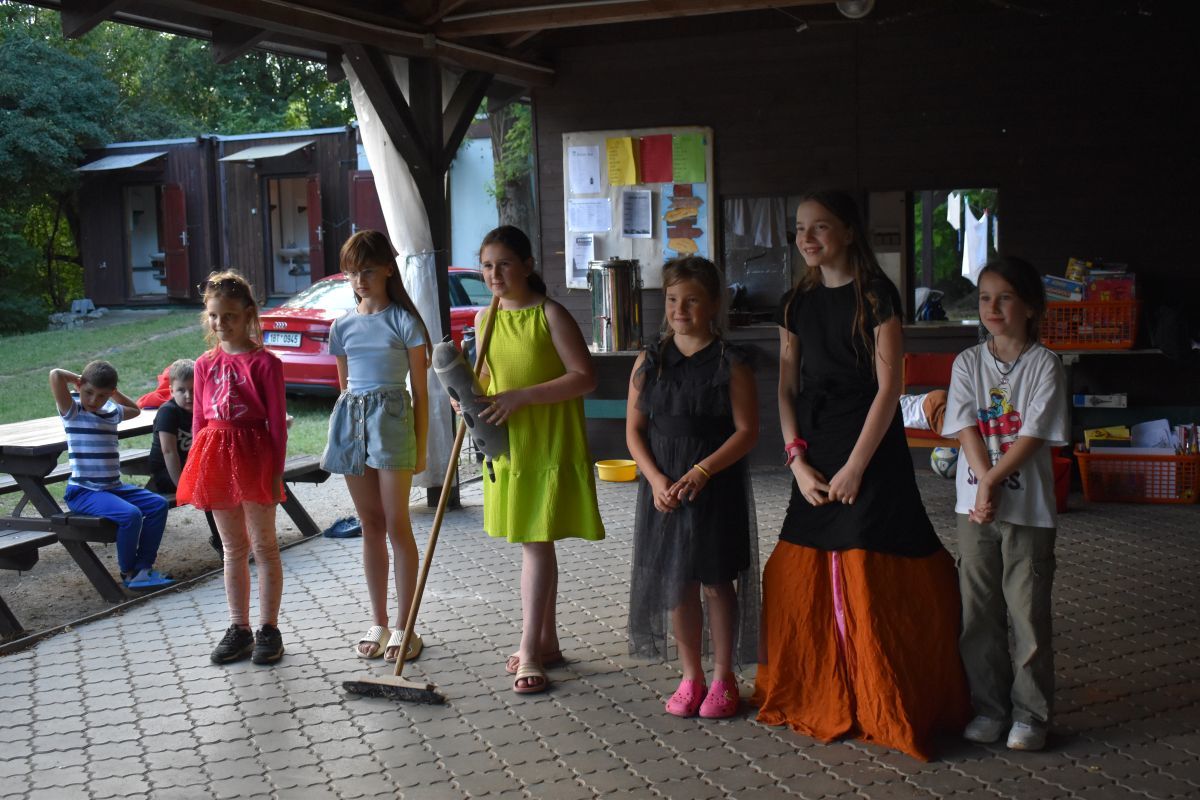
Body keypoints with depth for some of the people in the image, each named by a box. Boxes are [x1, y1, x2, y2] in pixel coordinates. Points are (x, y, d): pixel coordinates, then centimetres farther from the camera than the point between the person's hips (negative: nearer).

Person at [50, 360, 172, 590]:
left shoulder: (111, 413, 14)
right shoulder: (73, 412, -5)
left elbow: (135, 410, 37)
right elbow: (55, 375, -20)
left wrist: (114, 393, 21)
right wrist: (78, 379, 0)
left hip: (113, 487, 8)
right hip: (83, 492, -8)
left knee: (158, 504, -6)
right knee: (131, 514, -28)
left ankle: (143, 568, -5)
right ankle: (128, 572, -7)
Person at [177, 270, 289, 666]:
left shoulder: (264, 362, -7)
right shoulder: (205, 364, 8)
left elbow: (277, 421, -7)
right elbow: (199, 418, 12)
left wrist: (276, 470, -10)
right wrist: (198, 465, 8)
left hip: (253, 453, -5)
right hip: (215, 455, 5)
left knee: (263, 545, 4)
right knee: (233, 548, 13)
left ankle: (268, 629, 12)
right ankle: (239, 628, 20)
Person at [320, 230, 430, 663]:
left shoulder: (404, 322, -3)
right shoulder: (343, 326, 10)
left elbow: (421, 391, -2)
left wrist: (420, 448, -4)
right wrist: (339, 437, 14)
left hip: (392, 420, -5)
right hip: (351, 421, 5)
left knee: (396, 525, -4)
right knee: (370, 525, 10)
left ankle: (403, 626, 4)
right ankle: (378, 623, 17)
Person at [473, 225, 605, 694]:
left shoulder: (550, 314, -12)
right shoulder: (486, 317, 7)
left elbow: (585, 377, -17)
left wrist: (521, 396, -23)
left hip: (550, 445, -6)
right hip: (507, 445, 6)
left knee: (537, 543, -6)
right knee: (532, 544, 13)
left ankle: (529, 652, -3)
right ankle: (546, 641, 24)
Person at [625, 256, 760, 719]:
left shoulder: (730, 364, -7)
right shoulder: (649, 362, 3)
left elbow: (747, 431, -10)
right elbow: (634, 429, 3)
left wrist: (701, 472, -20)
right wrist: (656, 479, -11)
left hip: (717, 490, -3)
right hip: (663, 491, 3)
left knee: (717, 582, 5)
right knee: (676, 584, 9)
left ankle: (722, 679, 20)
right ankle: (691, 677, 23)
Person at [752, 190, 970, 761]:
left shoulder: (875, 296, -6)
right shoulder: (798, 304, 11)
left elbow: (888, 388, -11)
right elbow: (787, 389, 10)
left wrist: (855, 467, -14)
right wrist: (798, 462, -2)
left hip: (871, 453, -6)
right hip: (815, 460, 6)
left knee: (869, 584, -4)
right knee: (803, 577, 6)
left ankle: (885, 711, 10)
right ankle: (820, 698, 22)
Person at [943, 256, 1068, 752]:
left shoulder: (1045, 365, -4)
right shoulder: (968, 363, 5)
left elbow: (1034, 436, -10)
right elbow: (966, 429, -3)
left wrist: (993, 481, -16)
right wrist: (984, 487, -15)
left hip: (1028, 507, -3)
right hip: (975, 505, 3)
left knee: (1028, 612, 2)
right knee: (979, 611, 8)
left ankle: (1031, 713, 14)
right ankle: (988, 707, 19)